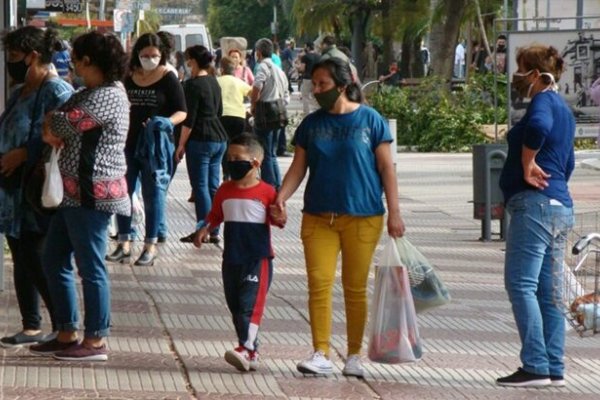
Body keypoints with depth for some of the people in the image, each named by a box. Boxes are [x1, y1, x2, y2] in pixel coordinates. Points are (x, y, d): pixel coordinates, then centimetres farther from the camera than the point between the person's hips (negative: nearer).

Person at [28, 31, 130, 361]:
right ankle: (67, 334, 20)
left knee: (90, 267, -4)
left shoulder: (108, 96, -16)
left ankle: (95, 342, 3)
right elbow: (54, 132, 17)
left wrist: (51, 123, 1)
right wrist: (53, 132, -6)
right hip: (74, 191, 11)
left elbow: (65, 124, -21)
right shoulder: (90, 93, 17)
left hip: (92, 194, -11)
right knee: (54, 260, 13)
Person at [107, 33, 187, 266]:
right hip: (128, 142, 4)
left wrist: (167, 122, -22)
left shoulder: (168, 79, -3)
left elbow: (182, 112, -3)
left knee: (153, 194, 1)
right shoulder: (128, 79, 8)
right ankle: (124, 244, 13)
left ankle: (151, 246, 8)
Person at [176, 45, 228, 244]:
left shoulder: (193, 84, -12)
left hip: (200, 140, -8)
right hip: (219, 138, 8)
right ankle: (214, 231, 11)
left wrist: (181, 145, -10)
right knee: (213, 186, 9)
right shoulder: (214, 82, 12)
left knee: (200, 186, -4)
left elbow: (189, 119, -15)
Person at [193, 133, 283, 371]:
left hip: (258, 259, -6)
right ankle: (252, 352, 17)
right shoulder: (225, 191, 10)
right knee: (235, 306, 9)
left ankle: (246, 349, -23)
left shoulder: (266, 192, -5)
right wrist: (205, 230, 2)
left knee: (250, 303, -15)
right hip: (232, 259, 6)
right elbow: (215, 215, 18)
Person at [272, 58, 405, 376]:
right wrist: (281, 197, -9)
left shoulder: (370, 120, -1)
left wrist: (394, 212, -4)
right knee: (319, 284, -6)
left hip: (362, 218, -2)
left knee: (355, 287, 5)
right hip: (318, 217, 2)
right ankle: (321, 354, -5)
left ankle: (354, 356, 14)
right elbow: (298, 167, 8)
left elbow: (386, 167, 0)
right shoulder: (311, 124, 8)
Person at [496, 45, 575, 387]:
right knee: (549, 291, 10)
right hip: (561, 205, 10)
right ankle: (555, 369, 8)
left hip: (535, 204, -10)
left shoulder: (543, 102, -8)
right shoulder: (563, 109, 21)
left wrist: (527, 165, -21)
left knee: (521, 284, -11)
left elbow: (537, 128, -32)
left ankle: (536, 367, -16)